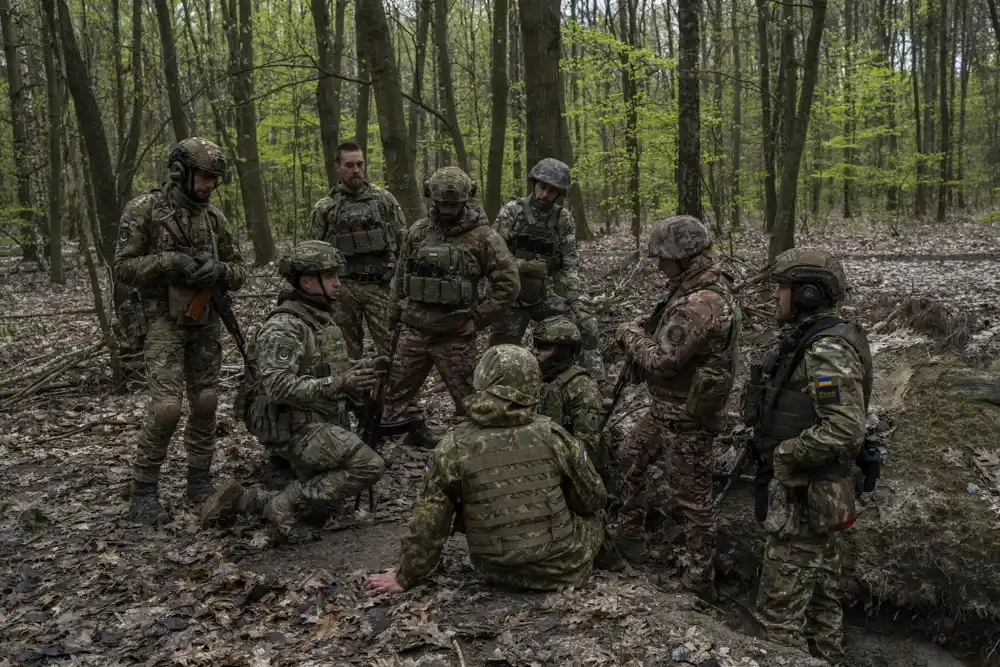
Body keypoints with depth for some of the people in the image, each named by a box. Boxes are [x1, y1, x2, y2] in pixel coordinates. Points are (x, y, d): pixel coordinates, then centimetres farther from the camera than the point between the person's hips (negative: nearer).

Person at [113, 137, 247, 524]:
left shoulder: (213, 216, 7)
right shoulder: (144, 209, -7)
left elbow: (239, 271, 9)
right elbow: (122, 268, -9)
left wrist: (218, 270, -13)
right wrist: (169, 261, -22)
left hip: (205, 322, 5)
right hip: (164, 323, -5)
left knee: (205, 403, 6)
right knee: (167, 408, -13)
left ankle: (199, 481, 22)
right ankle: (143, 492, 2)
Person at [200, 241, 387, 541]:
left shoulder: (323, 319, 11)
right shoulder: (284, 327, -18)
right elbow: (279, 387, -27)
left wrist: (362, 368, 1)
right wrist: (339, 384, -33)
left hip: (321, 423, 9)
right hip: (295, 427, -9)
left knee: (315, 511, 16)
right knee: (369, 465, -23)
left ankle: (242, 499, 21)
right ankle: (287, 504, -12)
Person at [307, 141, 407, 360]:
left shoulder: (384, 199, 4)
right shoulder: (325, 207, 4)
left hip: (379, 285, 0)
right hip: (342, 287, 1)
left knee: (390, 347, 0)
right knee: (347, 350, 9)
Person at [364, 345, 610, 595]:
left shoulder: (453, 447, -12)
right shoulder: (552, 434, -13)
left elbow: (428, 524, -7)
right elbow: (593, 499, 1)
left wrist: (405, 578, 8)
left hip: (495, 572, 2)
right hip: (561, 569, -2)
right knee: (592, 518, 27)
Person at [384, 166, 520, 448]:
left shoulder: (483, 237, -8)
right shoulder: (417, 232, 5)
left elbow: (508, 283, -8)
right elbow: (400, 277, 17)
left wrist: (478, 317, -9)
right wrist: (395, 315, 14)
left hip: (456, 335, -4)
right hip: (413, 330, 5)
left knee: (466, 397, 5)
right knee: (396, 390, 11)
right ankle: (413, 431, 28)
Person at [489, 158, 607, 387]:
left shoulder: (564, 219, 1)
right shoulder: (512, 211, -8)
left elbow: (570, 262, 1)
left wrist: (574, 299, -6)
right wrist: (521, 265, -23)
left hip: (547, 294, 3)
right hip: (511, 295, -2)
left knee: (586, 325, -10)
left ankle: (596, 384, -1)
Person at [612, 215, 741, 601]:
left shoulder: (702, 304, -28)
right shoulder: (693, 290, 4)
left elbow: (660, 360, -27)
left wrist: (631, 334, -10)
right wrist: (641, 334, -2)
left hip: (687, 416, -10)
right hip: (664, 406, 10)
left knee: (692, 497, 3)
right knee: (629, 460, 23)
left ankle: (700, 580, 19)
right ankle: (630, 539, 39)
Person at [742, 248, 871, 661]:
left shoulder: (828, 351, -23)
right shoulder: (812, 340, 8)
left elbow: (845, 430, -31)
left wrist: (781, 454, -20)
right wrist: (765, 441, 10)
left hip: (804, 496, -10)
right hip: (816, 490, 10)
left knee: (781, 606, 1)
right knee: (820, 592, 21)